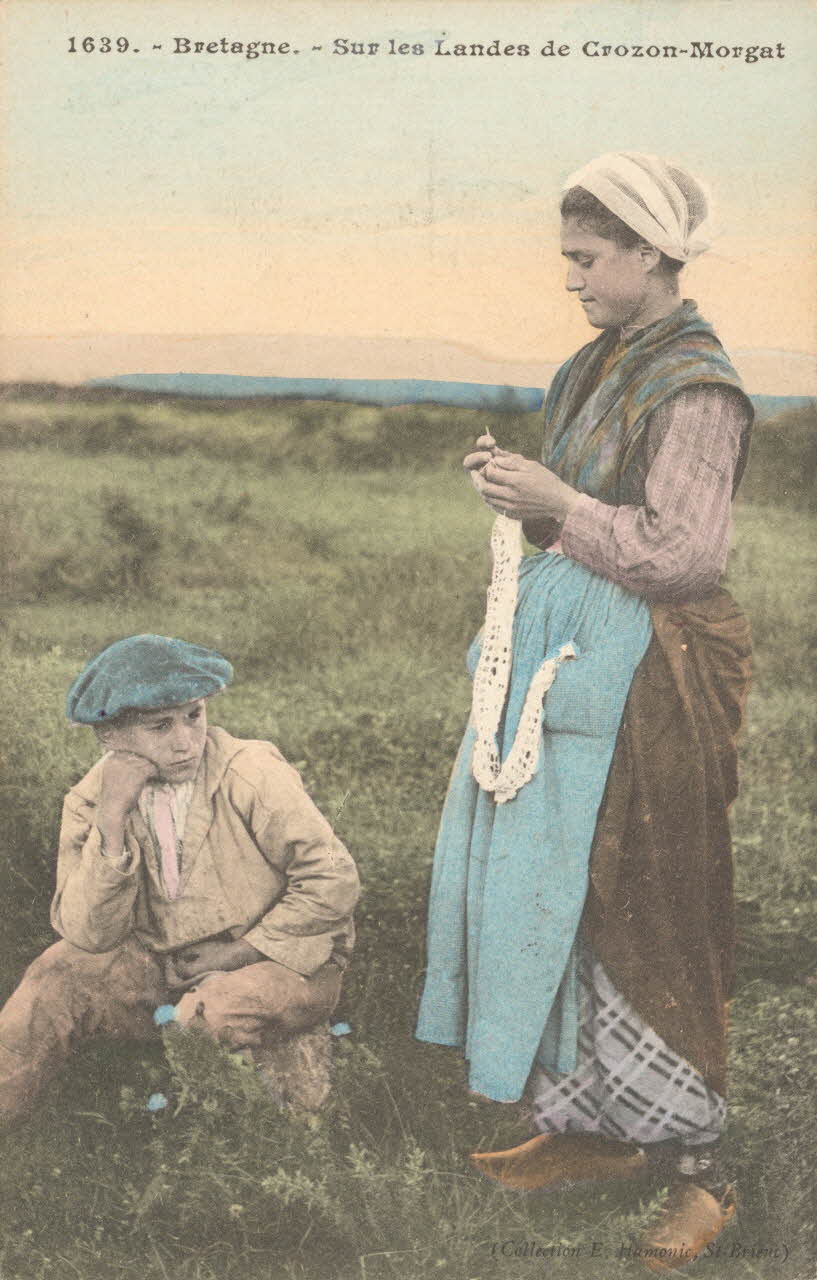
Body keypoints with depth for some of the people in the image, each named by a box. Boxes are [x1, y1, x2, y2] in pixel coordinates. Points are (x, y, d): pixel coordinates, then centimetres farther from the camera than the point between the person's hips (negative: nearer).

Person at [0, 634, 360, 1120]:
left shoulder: (251, 774, -19)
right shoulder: (90, 802, -7)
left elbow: (333, 880, -20)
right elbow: (89, 935, -14)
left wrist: (243, 951, -17)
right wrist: (111, 823, -25)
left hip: (276, 960, -4)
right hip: (166, 966, 4)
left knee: (216, 1010, -33)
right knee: (60, 974, -16)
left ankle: (288, 1050, -3)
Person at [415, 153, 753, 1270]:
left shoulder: (695, 389, -13)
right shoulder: (602, 365, 14)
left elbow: (683, 555, -18)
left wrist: (555, 504, -19)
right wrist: (518, 486, 3)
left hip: (642, 675, -9)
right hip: (562, 652, 9)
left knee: (643, 909, -2)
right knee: (548, 884, 11)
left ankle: (695, 1165, 14)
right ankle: (595, 1125, 26)